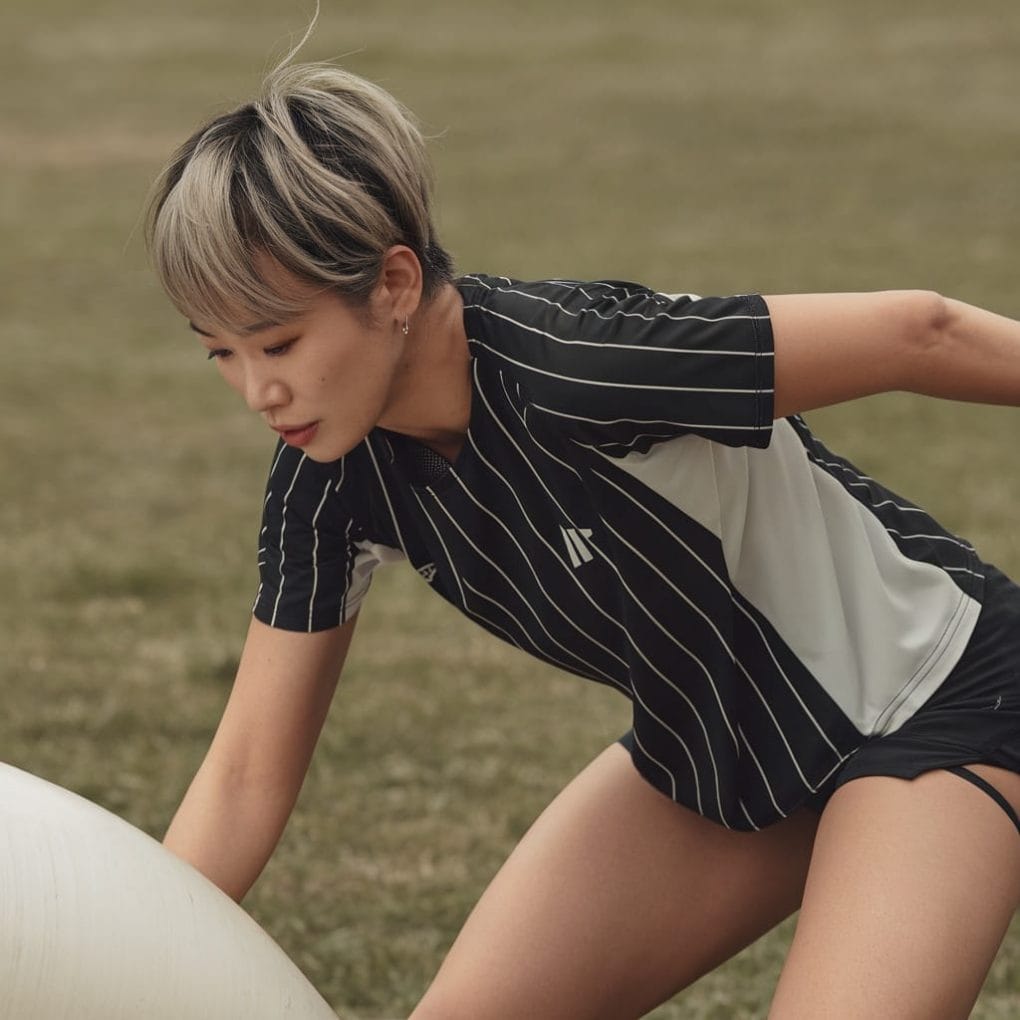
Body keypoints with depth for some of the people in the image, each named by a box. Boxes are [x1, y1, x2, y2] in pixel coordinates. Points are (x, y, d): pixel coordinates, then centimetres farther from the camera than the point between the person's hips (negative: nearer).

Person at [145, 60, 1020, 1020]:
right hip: (711, 748, 7)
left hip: (929, 704, -7)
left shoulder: (565, 365, -34)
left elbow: (913, 332, -26)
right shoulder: (330, 482, -12)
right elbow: (247, 774, -5)